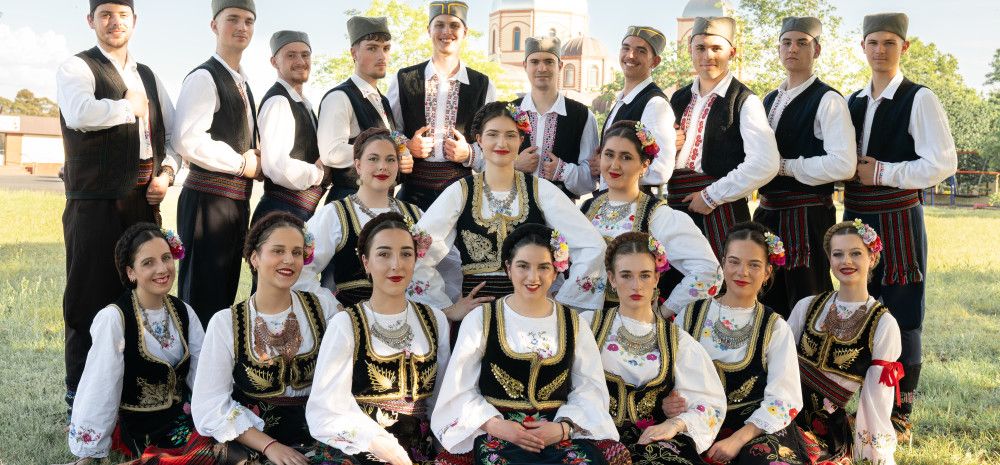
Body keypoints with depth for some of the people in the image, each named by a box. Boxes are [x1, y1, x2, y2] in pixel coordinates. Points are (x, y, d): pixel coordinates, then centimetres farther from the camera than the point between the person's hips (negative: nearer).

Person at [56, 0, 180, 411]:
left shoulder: (148, 77, 19)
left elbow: (173, 133, 20)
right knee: (91, 298, -2)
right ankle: (81, 393, 10)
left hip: (144, 201, 6)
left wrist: (167, 172, 3)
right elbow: (81, 114, -23)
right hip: (95, 203, -6)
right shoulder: (77, 67, -1)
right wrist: (131, 106, -8)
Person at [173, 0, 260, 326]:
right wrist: (242, 164, -12)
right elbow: (188, 141, -22)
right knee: (203, 298, -6)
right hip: (208, 199, -9)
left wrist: (255, 163, 10)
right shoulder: (203, 78, -9)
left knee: (225, 296, 14)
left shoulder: (242, 84, 19)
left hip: (237, 201, 9)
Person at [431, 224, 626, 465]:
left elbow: (590, 388, 7)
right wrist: (495, 424, -13)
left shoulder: (574, 324, 12)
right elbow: (460, 390, 3)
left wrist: (563, 427, -10)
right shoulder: (480, 320, 6)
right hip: (496, 432, -2)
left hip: (562, 432, 2)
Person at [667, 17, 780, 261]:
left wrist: (711, 196, -13)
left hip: (720, 212, -5)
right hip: (675, 210, 6)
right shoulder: (679, 99, 16)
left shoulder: (745, 102, -5)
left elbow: (765, 164, -16)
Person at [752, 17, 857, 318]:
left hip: (807, 216, -7)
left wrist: (784, 165, -15)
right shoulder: (769, 100, 15)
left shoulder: (828, 100, -9)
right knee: (767, 305, 15)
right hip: (767, 212, 7)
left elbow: (843, 165, -20)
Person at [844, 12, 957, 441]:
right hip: (856, 220, 7)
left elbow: (943, 164, -14)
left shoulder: (919, 99, -7)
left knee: (902, 319, 0)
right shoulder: (852, 103, 12)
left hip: (898, 221, -6)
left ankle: (900, 419, 12)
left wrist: (881, 172, -15)